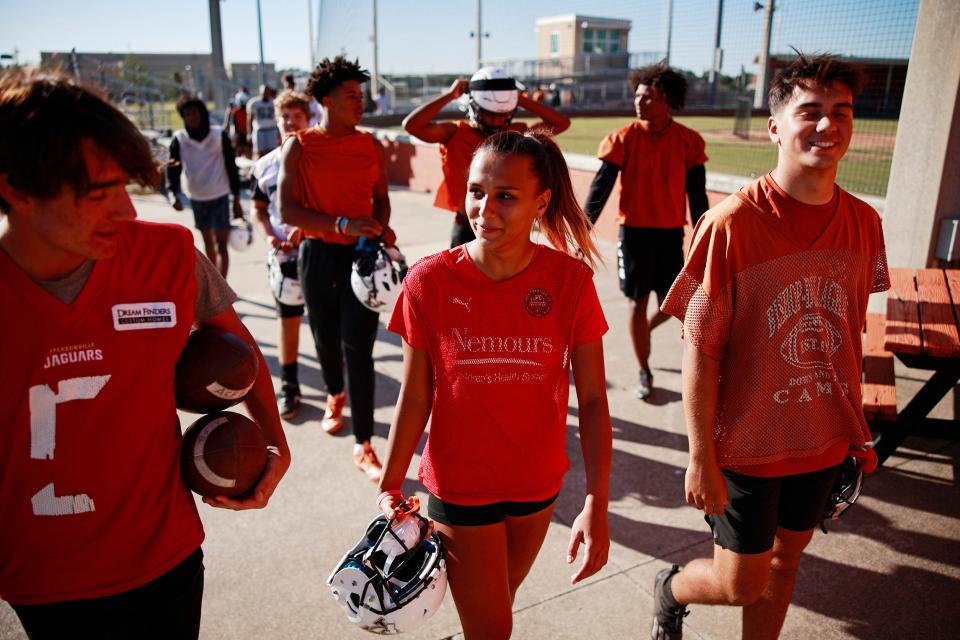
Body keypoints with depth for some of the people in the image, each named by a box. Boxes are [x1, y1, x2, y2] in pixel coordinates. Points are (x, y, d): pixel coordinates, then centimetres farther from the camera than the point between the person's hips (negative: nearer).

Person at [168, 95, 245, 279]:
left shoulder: (219, 135, -7)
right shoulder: (179, 139, -3)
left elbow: (231, 167, -3)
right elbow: (173, 168, -2)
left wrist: (236, 199, -3)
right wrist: (174, 194, -18)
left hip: (220, 196, -3)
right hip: (196, 198, 3)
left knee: (221, 244, -10)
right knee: (208, 241, 16)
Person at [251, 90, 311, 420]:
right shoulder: (265, 166, 5)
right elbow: (260, 208, 13)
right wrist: (270, 236, -4)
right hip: (284, 253, 3)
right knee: (288, 320, 10)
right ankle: (289, 388, 21)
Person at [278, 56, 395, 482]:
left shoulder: (371, 146, 3)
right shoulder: (299, 146, -5)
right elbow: (288, 210, -12)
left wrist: (382, 226, -8)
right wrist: (342, 224, -25)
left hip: (361, 254, 0)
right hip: (318, 254, 0)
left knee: (358, 348, -5)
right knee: (326, 339, 16)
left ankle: (363, 446, 0)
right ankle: (335, 395, 49)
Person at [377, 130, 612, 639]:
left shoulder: (570, 281, -13)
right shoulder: (429, 281, -16)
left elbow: (592, 401, -11)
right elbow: (414, 398, -8)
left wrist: (596, 504, -15)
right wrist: (389, 489, -7)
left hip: (538, 483, 2)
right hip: (460, 486, -2)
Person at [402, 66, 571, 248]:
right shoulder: (455, 134, -8)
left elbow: (561, 123, -3)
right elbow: (411, 125, -22)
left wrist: (522, 100, -8)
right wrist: (449, 95, -17)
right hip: (467, 228, -3)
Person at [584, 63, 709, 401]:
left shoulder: (689, 141, -2)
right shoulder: (623, 139, -6)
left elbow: (697, 194, 3)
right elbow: (600, 187, -7)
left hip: (671, 233, 1)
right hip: (633, 231, -1)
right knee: (637, 302, 5)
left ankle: (645, 328, 42)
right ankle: (644, 372, 20)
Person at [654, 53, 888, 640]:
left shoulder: (864, 223, -3)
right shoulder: (731, 224, -20)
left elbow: (850, 332, 9)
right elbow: (701, 350, -17)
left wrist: (856, 427, 13)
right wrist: (701, 458, -15)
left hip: (825, 440, 5)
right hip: (748, 441, -5)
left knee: (784, 562, 21)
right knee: (740, 585, 9)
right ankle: (671, 590, 41)